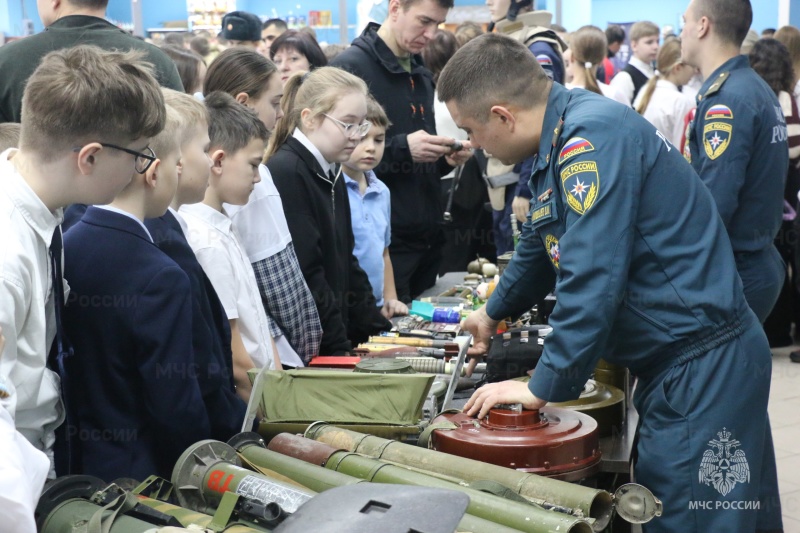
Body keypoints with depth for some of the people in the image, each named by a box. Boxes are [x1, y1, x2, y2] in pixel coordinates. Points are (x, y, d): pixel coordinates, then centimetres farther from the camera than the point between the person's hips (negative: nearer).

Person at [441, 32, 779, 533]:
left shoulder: (593, 136, -21)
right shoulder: (562, 139, 10)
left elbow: (592, 280, -27)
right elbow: (542, 244, 28)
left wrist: (543, 388, -18)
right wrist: (494, 312, 42)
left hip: (704, 368, -10)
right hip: (674, 362, 10)